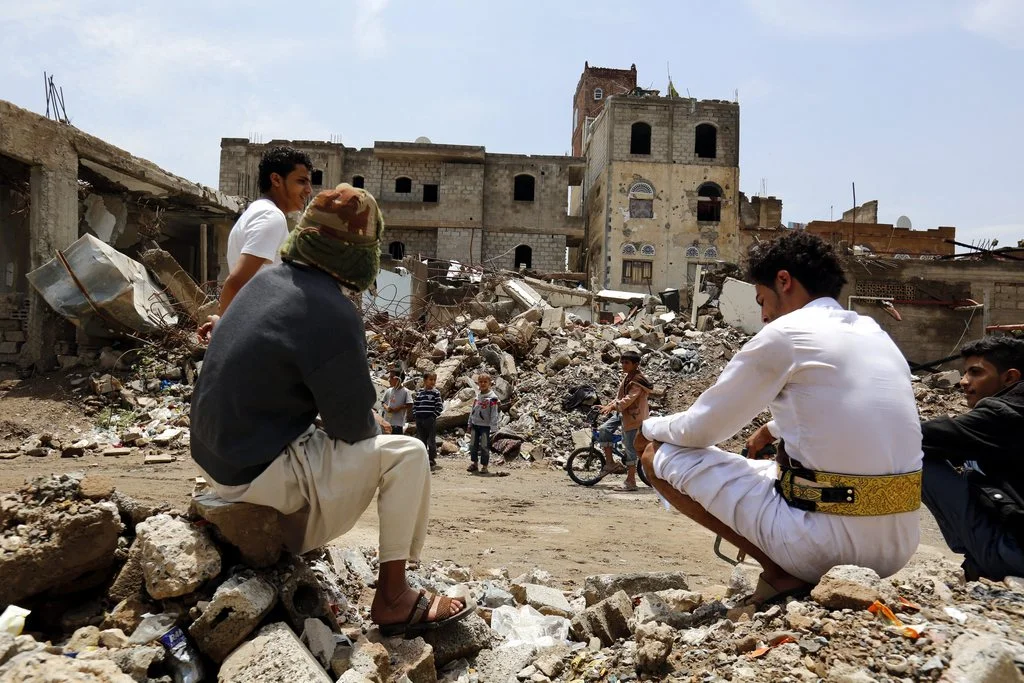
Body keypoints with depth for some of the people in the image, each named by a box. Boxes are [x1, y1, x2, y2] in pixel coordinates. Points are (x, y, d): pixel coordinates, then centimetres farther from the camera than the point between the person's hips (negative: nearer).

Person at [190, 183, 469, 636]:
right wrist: (370, 425, 6)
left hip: (218, 457, 9)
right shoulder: (332, 314, -23)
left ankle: (292, 546, 30)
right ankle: (392, 598, 3)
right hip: (259, 474, -9)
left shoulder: (268, 280, 3)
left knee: (323, 443, 30)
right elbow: (354, 425, -16)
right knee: (406, 454, -6)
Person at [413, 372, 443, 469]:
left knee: (431, 441, 1)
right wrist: (415, 416, 4)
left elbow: (440, 406, -7)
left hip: (430, 420, -4)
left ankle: (432, 461, 9)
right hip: (419, 420, 4)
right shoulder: (419, 392, 9)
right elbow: (414, 405, 14)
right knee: (421, 441, 12)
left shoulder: (436, 393, -3)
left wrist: (434, 416, -13)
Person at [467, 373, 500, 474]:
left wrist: (493, 427, -16)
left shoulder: (492, 397, -10)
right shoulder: (477, 395, 10)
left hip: (485, 425, -6)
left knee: (484, 446, 0)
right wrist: (470, 424, 16)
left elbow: (494, 413, -12)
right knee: (473, 445, 12)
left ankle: (484, 466, 9)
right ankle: (474, 463, 25)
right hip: (475, 424, 6)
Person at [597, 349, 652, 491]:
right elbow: (620, 396, 16)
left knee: (629, 449, -5)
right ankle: (609, 462, 7)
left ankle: (630, 482, 2)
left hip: (632, 417, -9)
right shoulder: (627, 377, 10)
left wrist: (612, 407, -38)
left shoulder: (637, 381, -20)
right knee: (604, 429, -2)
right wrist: (610, 406, 3)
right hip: (623, 413, 9)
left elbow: (628, 399, -30)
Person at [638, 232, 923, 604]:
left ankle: (779, 573, -3)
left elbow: (698, 431, -1)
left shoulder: (783, 334, -8)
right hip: (898, 549, 8)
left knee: (660, 455, 2)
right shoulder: (875, 333, 14)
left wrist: (649, 426, 18)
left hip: (827, 545, -8)